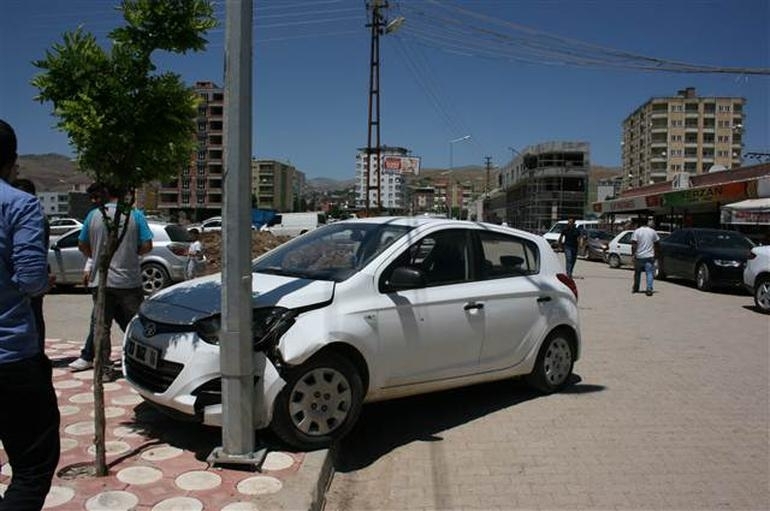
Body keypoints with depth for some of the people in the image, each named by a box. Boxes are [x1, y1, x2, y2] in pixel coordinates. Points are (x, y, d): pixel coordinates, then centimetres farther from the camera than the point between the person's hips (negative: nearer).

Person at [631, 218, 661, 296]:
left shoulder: (637, 231, -3)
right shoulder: (653, 232, 2)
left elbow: (634, 244, -9)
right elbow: (656, 244, 11)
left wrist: (633, 254, -6)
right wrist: (655, 253, 22)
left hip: (639, 256, 0)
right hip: (649, 256, 0)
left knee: (637, 272, 13)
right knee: (649, 273, -1)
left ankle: (635, 288, 23)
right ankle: (649, 289, -12)